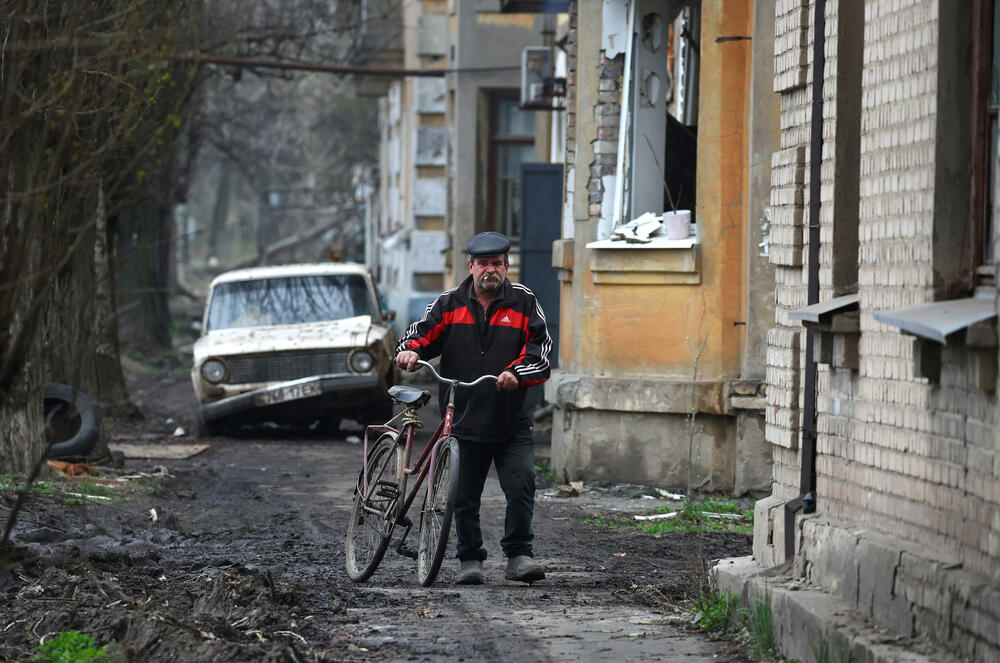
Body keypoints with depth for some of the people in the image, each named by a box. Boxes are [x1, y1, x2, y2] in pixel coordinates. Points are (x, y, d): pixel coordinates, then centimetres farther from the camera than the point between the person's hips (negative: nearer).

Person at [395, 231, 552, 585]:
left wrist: (516, 373, -21)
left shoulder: (524, 303, 4)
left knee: (521, 486, -13)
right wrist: (410, 351, -17)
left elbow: (540, 350, -2)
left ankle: (519, 555, -1)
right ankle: (469, 559, 20)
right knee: (464, 497, 5)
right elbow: (422, 333, 7)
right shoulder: (449, 304, 8)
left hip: (512, 422, -1)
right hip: (464, 419, 1)